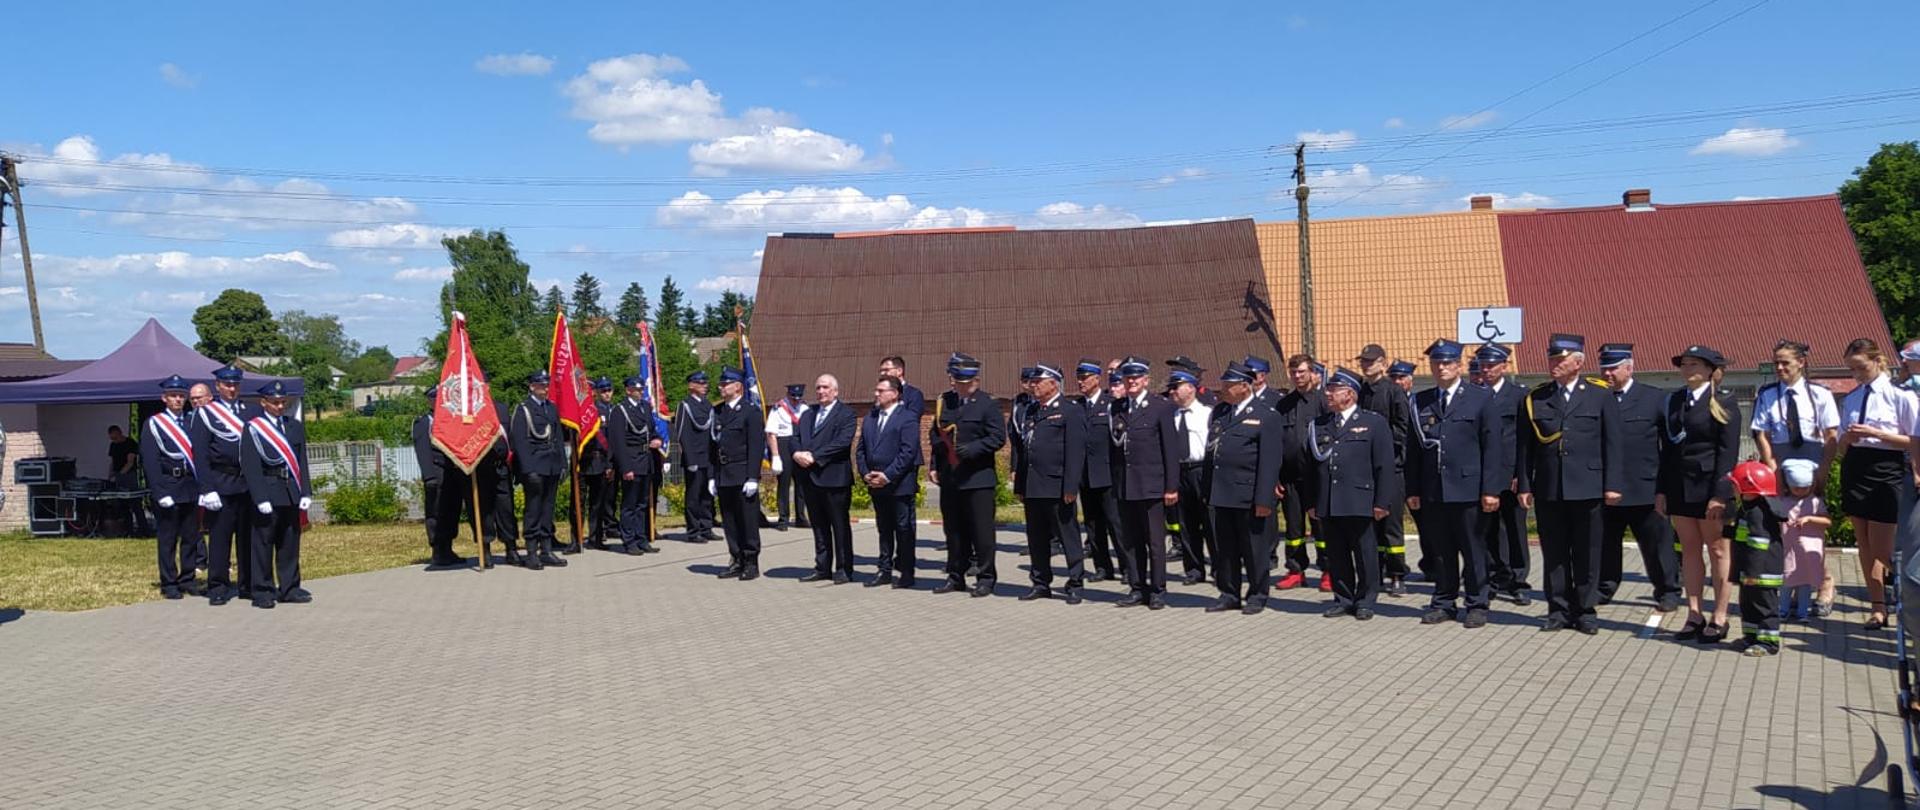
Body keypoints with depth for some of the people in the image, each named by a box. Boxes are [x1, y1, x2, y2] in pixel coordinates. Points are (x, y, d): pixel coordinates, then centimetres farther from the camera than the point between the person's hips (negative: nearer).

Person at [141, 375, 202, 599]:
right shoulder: (154, 424, -2)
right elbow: (150, 462, -7)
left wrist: (201, 487, 4)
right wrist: (160, 493, -15)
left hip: (190, 488, 4)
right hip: (167, 487, -4)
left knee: (190, 536, 9)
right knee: (167, 538, 2)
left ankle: (187, 580, 19)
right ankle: (168, 584, 9)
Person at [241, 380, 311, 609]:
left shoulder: (295, 426, 12)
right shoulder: (253, 428, -3)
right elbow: (251, 467, -8)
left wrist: (305, 493, 4)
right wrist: (261, 498, -15)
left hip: (291, 493, 5)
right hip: (268, 492, -5)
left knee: (290, 542, 10)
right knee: (263, 543, 0)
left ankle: (289, 588, 18)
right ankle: (263, 592, 8)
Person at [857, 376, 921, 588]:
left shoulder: (907, 418, -8)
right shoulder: (870, 417, 13)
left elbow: (908, 452, -15)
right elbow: (860, 449, 14)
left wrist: (887, 476, -18)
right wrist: (865, 474, -1)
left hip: (900, 485, -7)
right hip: (876, 484, 7)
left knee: (904, 529, 1)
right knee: (884, 529, 14)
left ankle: (906, 573, 8)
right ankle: (885, 570, 21)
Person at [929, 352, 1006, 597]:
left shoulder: (987, 404, -5)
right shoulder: (943, 402, 11)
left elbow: (998, 437, -9)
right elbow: (935, 434, 19)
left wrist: (971, 449, -19)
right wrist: (934, 465, 9)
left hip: (978, 478, -5)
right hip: (949, 477, 5)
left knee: (981, 530, -1)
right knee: (953, 530, 12)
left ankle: (986, 578, 9)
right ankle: (956, 576, 22)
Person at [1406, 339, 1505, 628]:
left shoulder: (1481, 398, 2)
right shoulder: (1420, 402, 10)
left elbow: (1492, 447, -2)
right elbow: (1413, 448, 10)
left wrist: (1490, 489, -8)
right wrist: (1412, 490, 4)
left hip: (1469, 489, -3)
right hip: (1432, 492, 3)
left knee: (1474, 551, 4)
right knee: (1440, 552, 9)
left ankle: (1476, 605, 15)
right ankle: (1444, 603, 20)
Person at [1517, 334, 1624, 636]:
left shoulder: (1601, 396, 4)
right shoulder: (1535, 399, 8)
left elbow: (1612, 443, 2)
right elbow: (1525, 446, 8)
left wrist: (1612, 485, -5)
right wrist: (1524, 485, 2)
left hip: (1587, 488, -2)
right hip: (1548, 489, 2)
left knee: (1586, 553, 4)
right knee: (1554, 553, 6)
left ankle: (1585, 610, 15)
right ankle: (1558, 609, 15)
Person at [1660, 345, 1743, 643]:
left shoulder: (1723, 403, -5)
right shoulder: (1674, 401, 11)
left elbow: (1728, 452, -10)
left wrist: (1719, 495, -16)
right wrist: (1662, 490, 8)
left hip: (1710, 486, -5)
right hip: (1679, 487, 5)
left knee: (1718, 551, 2)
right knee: (1690, 551, 9)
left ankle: (1719, 618, 8)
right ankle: (1694, 616, 14)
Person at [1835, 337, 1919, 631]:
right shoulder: (1850, 399, 10)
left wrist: (1875, 433, -18)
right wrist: (1848, 437, -7)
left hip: (1887, 471, -6)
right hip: (1855, 471, 6)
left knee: (1881, 548, -7)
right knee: (1865, 544, 8)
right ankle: (1878, 608, 15)